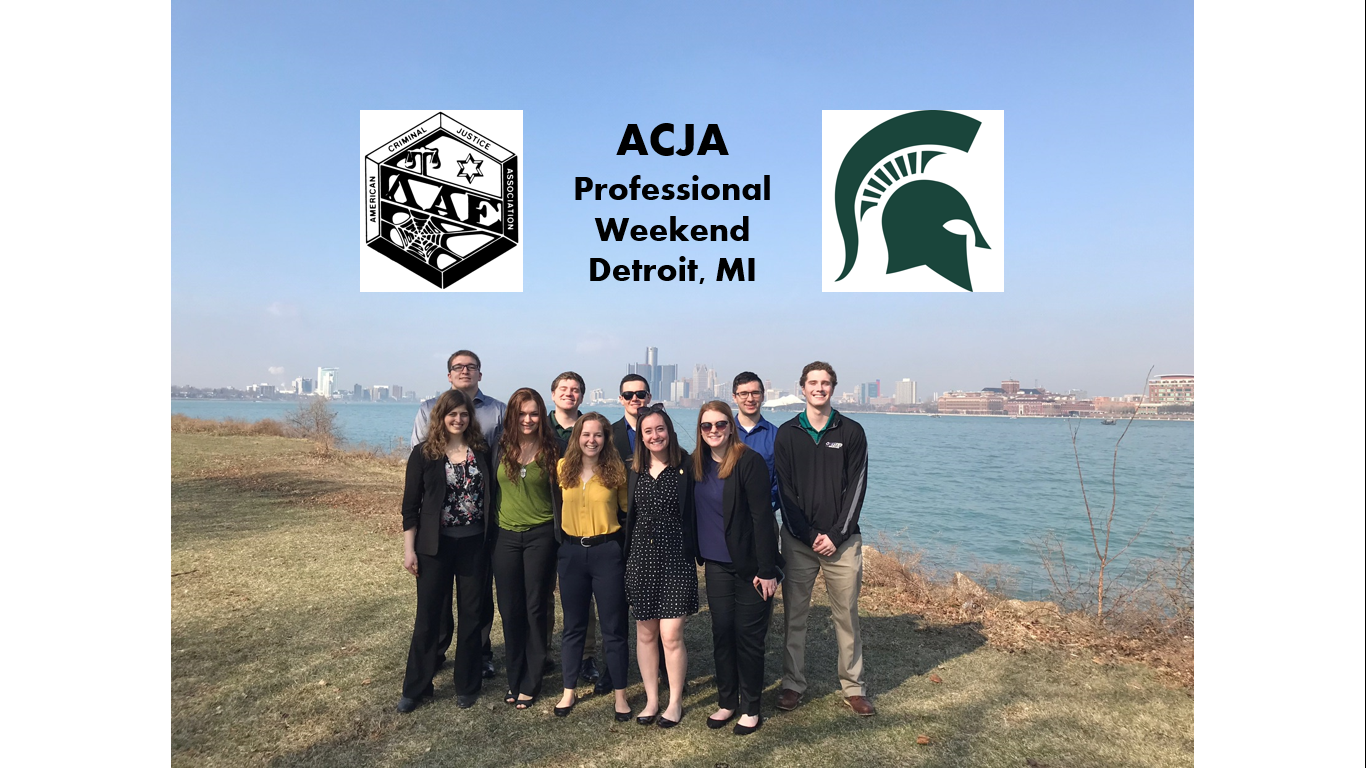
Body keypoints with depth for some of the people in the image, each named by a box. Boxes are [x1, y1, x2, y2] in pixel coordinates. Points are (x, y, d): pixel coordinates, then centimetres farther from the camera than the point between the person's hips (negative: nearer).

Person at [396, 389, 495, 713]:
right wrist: (409, 549, -5)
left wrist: (493, 540, 3)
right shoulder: (424, 453, -3)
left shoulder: (482, 452, 3)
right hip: (435, 546, -2)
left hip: (474, 544, 2)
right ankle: (416, 687, 22)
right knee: (428, 616, 7)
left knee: (471, 615, 9)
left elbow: (490, 496, 6)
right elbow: (410, 505, -1)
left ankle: (466, 685, 24)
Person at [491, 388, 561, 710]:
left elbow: (559, 494, 1)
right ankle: (514, 679, 23)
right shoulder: (501, 449, 2)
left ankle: (530, 683, 17)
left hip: (540, 536, -2)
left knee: (536, 608, 4)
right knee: (510, 609, 8)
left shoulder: (551, 451, -3)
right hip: (506, 536, 2)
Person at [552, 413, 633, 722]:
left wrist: (624, 550, -2)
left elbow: (626, 512, 3)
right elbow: (556, 507, 13)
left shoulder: (616, 470, -4)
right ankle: (569, 691, 26)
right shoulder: (563, 467, 1)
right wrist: (559, 539, 8)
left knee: (613, 626, 5)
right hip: (571, 552, 2)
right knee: (573, 625, 13)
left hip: (607, 552, -2)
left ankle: (620, 694, 17)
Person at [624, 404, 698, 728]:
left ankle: (675, 702, 17)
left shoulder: (685, 468, -4)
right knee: (645, 632, 11)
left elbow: (694, 514, -3)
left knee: (671, 635, -2)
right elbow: (628, 514, 12)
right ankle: (651, 699, 26)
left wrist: (695, 553, -8)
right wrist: (625, 555, 8)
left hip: (676, 557, -3)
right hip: (641, 556, 4)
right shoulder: (634, 470, 7)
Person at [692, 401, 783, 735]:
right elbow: (697, 511, 10)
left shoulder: (749, 461, -15)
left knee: (749, 636, 5)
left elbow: (762, 516, -16)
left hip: (749, 566, -5)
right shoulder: (698, 464, 3)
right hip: (716, 564, 5)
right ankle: (726, 701, 27)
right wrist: (699, 556, 5)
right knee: (722, 632, 11)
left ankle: (750, 708, 21)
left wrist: (767, 570, -17)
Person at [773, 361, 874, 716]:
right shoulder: (787, 434, 3)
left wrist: (837, 535, -9)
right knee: (794, 615, 7)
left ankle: (853, 687, 19)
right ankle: (793, 683, 19)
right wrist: (808, 536, -8)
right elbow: (785, 490, 0)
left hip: (842, 540, 0)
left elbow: (856, 487, -1)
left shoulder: (851, 432, 2)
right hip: (798, 540, 1)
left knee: (847, 615, 6)